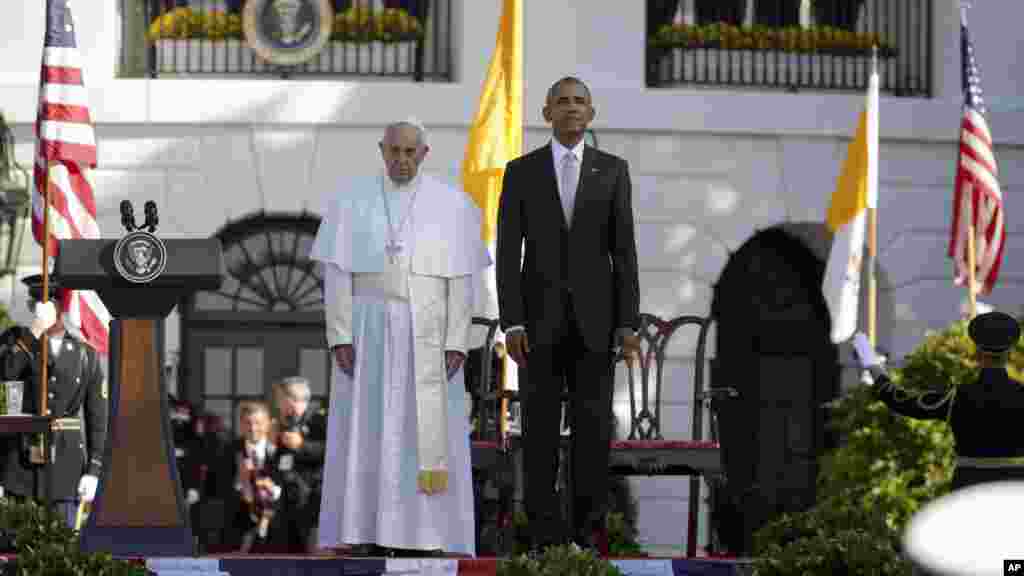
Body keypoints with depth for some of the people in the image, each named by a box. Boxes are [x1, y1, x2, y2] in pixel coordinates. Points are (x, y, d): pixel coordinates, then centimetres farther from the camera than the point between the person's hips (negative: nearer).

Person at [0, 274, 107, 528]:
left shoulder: (87, 355, 5)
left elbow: (97, 418, 5)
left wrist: (93, 471, -2)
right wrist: (36, 329, -21)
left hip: (67, 466, 0)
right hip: (22, 460, 0)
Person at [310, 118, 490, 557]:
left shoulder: (452, 205, 1)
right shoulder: (351, 201, 2)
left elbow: (460, 279, -1)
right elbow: (337, 273, -1)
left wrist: (456, 344, -9)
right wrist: (339, 337, -10)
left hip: (427, 336, 0)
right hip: (369, 331, 0)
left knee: (428, 435, -3)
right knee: (367, 433, -2)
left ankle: (423, 535, 2)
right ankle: (367, 536, 3)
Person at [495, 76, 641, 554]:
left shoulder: (613, 170, 4)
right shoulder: (520, 172, 2)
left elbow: (623, 251, 2)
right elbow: (508, 253, -2)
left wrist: (628, 322, -5)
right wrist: (511, 322, -11)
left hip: (593, 317, 1)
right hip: (541, 316, -1)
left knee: (593, 424, 0)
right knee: (540, 425, 0)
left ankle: (589, 526, 8)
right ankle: (545, 528, 5)